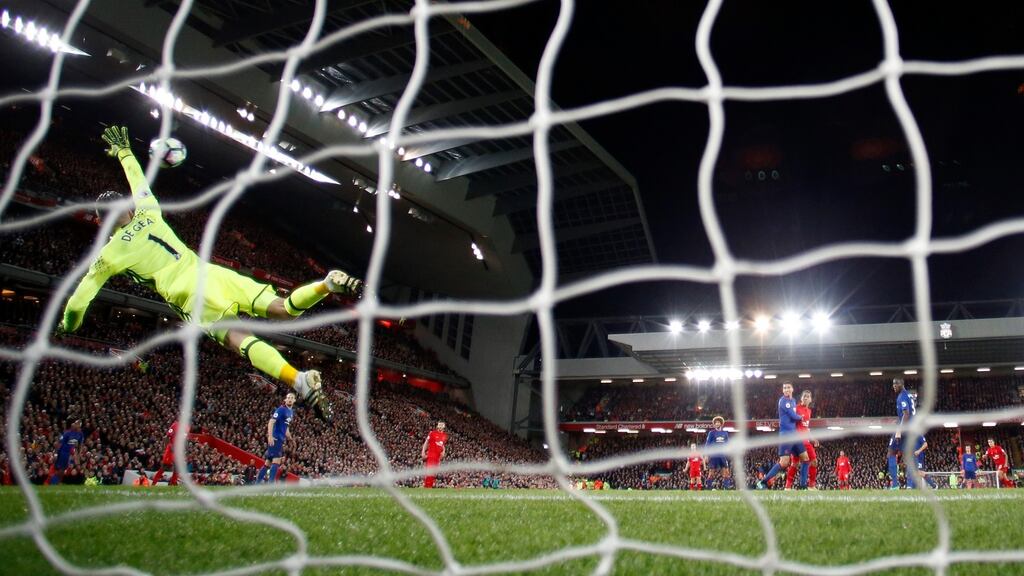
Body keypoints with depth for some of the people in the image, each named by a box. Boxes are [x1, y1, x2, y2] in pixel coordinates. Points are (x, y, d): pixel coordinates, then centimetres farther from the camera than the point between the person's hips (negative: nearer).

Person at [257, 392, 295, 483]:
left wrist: (289, 438, 29)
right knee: (276, 461, -15)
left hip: (281, 439, 9)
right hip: (275, 438, -9)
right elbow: (271, 422, -19)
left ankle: (257, 484, 17)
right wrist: (270, 436, -29)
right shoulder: (281, 409, -11)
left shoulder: (290, 412, 16)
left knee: (268, 463, 11)